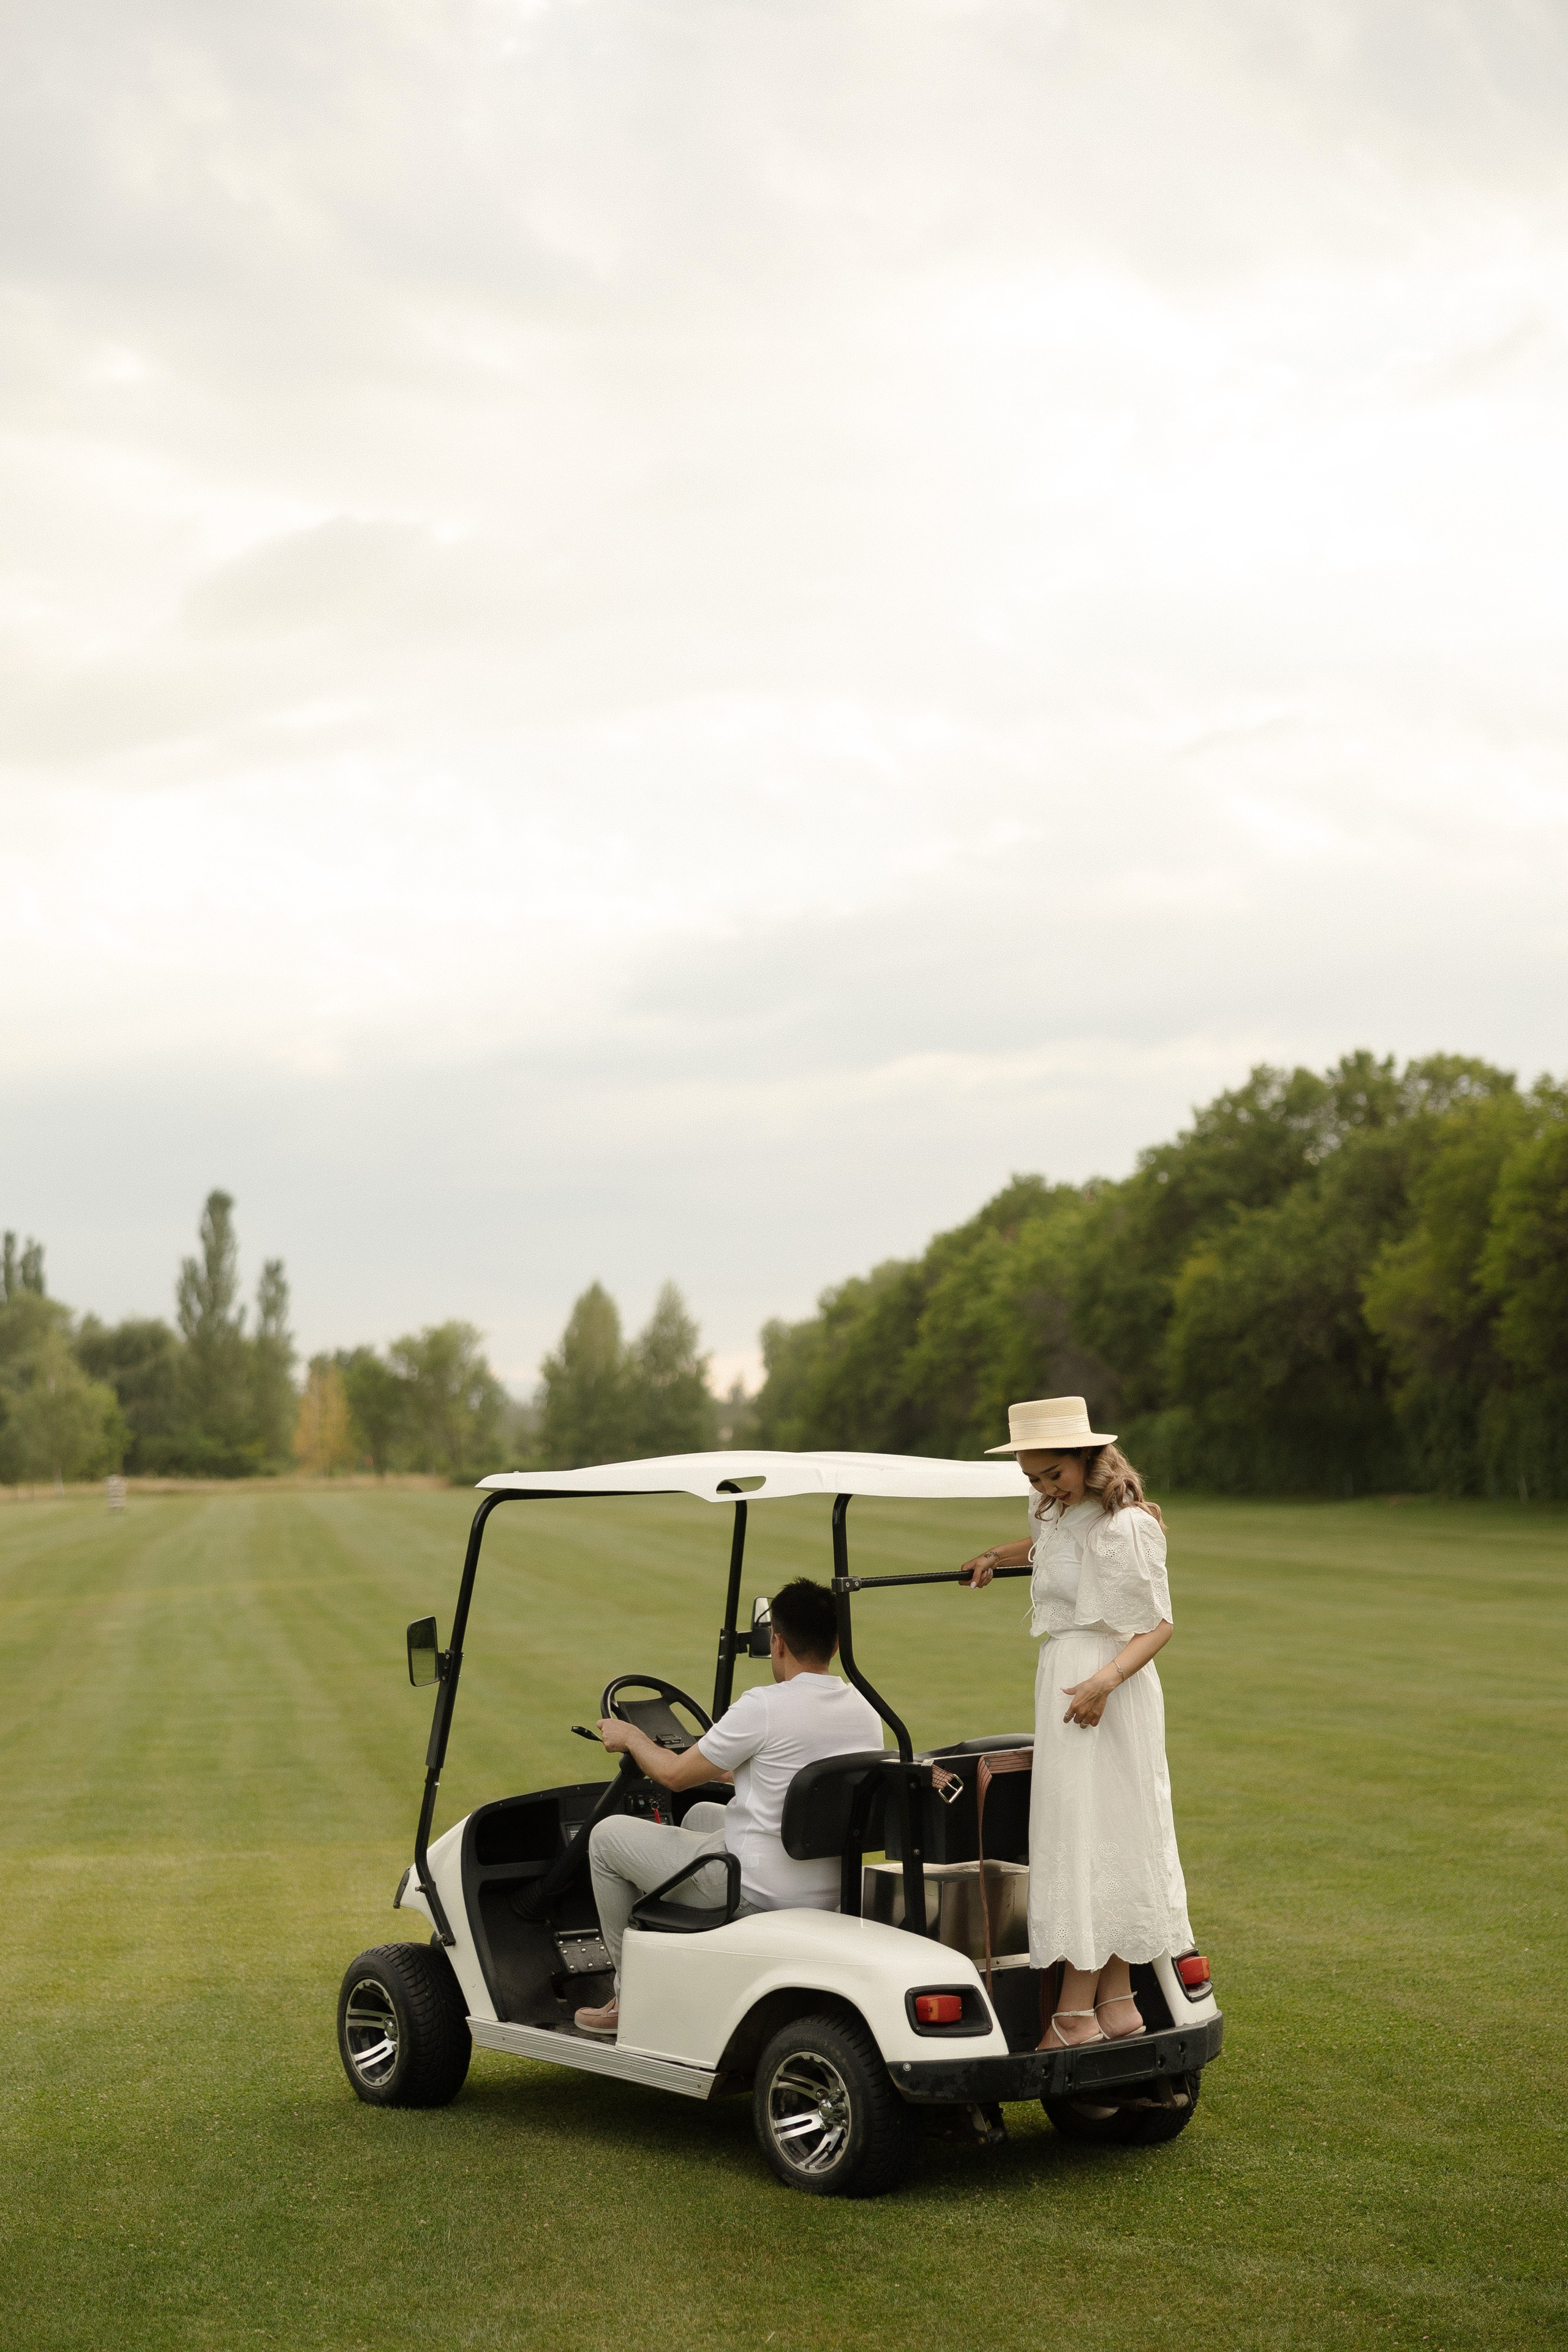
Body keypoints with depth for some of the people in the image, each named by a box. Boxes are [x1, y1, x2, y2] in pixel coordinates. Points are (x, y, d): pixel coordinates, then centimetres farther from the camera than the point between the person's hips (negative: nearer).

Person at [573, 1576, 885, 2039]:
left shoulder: (764, 1706, -20)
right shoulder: (866, 1712, 2)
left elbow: (675, 1775, -9)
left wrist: (631, 1738, 11)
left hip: (758, 1893, -8)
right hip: (829, 1892, 8)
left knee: (608, 1836, 11)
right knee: (701, 1815, 33)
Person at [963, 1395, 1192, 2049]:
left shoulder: (1124, 1527, -16)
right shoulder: (1059, 1516, 11)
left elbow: (1158, 1626, -18)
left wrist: (1106, 1679, -31)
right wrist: (997, 1555, 30)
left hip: (1103, 1688, -9)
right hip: (1063, 1676, 9)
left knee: (1087, 1840, -8)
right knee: (1108, 1845, 11)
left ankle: (1076, 2016, -5)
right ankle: (1117, 2006, 17)